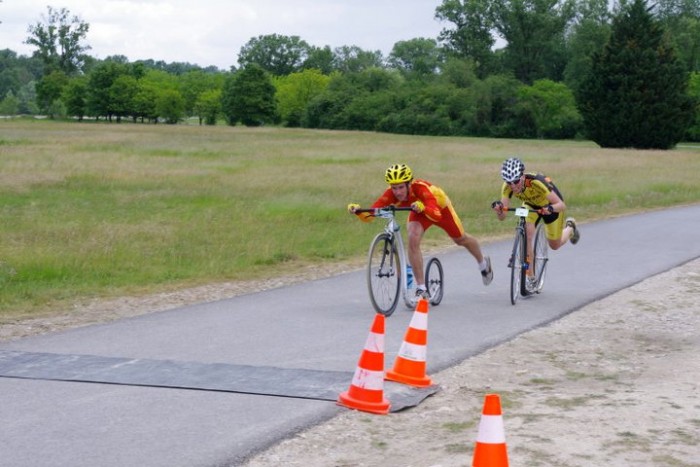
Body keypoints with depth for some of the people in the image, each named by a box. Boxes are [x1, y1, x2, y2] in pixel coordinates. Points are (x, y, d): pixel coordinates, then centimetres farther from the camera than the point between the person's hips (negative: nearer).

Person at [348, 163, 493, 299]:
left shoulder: (420, 188, -44)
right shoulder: (391, 194, -35)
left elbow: (437, 215, -54)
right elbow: (369, 216, -41)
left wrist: (422, 208, -71)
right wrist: (357, 211, -60)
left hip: (439, 207, -2)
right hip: (418, 211, 2)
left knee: (461, 239, 17)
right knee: (413, 240, -25)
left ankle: (483, 263, 51)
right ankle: (421, 289, -14)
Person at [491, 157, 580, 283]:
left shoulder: (536, 182, -43)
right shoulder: (507, 186, -32)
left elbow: (562, 205, -43)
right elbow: (502, 217, -34)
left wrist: (550, 209, -63)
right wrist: (498, 209, -56)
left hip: (550, 204, -3)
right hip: (530, 204, 3)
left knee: (555, 245, 9)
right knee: (527, 234, -22)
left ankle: (570, 227, 42)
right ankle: (530, 275, -10)